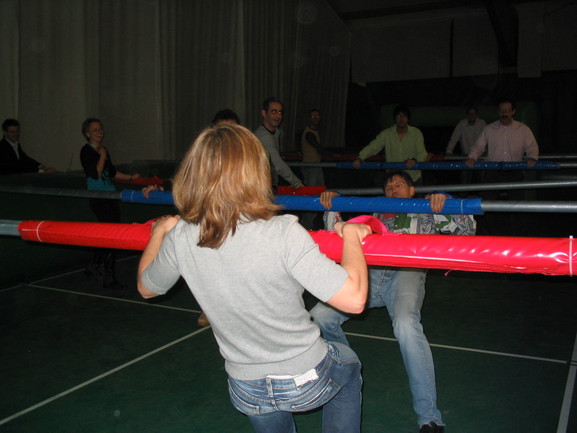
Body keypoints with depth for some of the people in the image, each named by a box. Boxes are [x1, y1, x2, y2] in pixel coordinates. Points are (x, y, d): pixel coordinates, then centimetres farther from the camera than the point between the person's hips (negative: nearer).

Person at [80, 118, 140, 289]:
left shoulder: (103, 150, 16)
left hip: (110, 196, 8)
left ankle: (94, 267, 32)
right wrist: (102, 156, -11)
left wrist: (130, 177, 25)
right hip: (97, 197, -8)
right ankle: (109, 278, -5)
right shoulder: (86, 151, -8)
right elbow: (96, 174, -18)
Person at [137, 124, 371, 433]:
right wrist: (351, 236, -12)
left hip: (246, 392, 3)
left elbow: (146, 288, 5)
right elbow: (354, 299, -27)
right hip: (306, 381, -3)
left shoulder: (180, 239, -16)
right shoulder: (284, 233, -29)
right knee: (348, 365, 32)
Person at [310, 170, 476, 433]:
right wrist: (330, 210, 19)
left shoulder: (426, 214, 29)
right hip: (370, 274, 4)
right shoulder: (376, 217, 37)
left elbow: (466, 230, 15)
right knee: (319, 316, -18)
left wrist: (445, 204, -1)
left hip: (407, 272, -4)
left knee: (406, 324, -37)